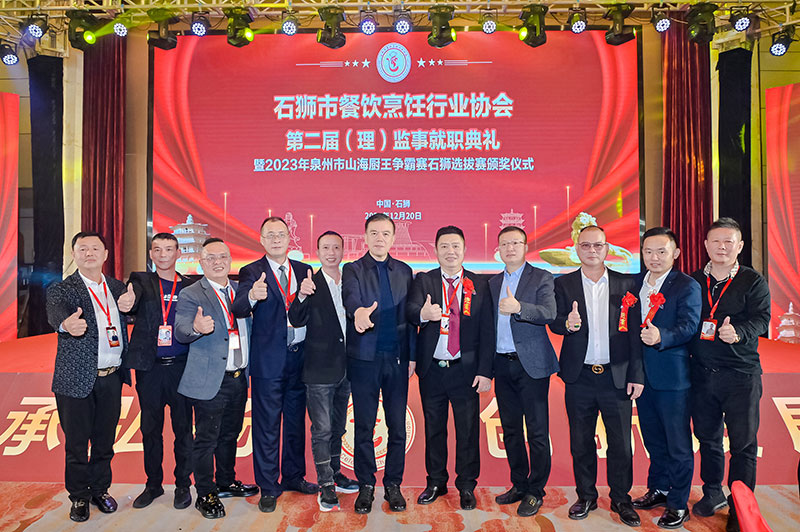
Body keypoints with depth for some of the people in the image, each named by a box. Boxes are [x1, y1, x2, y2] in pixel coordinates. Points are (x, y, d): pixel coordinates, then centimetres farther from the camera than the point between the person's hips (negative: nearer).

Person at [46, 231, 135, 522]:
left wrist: (129, 304, -20)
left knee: (105, 440, 15)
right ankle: (79, 497, 27)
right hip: (76, 379, -3)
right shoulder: (60, 289, -5)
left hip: (112, 378, 4)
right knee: (76, 443, 9)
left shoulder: (117, 287, 9)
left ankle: (100, 489, 33)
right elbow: (55, 313, -26)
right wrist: (67, 324, -50)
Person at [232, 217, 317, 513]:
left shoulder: (303, 271, 8)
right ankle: (268, 487, 19)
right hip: (268, 360, -4)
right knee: (267, 425, 4)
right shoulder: (251, 272, -4)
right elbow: (239, 310, -21)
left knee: (296, 421, 16)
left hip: (299, 357, 4)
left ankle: (293, 476, 33)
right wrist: (252, 296, -40)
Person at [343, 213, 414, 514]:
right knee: (364, 426, 6)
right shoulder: (352, 270, 1)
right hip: (365, 359, -2)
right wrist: (358, 312, -43)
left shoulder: (404, 271, 10)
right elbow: (350, 297, -20)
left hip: (397, 359, 2)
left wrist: (412, 355, 3)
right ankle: (366, 486, 22)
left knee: (397, 425, 8)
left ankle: (393, 485, 23)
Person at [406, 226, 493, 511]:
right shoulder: (423, 280, 3)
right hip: (431, 370, 1)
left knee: (468, 429, 8)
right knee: (433, 428, 13)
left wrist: (485, 371, -7)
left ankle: (466, 486, 26)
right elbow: (410, 310, -16)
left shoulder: (479, 285, 2)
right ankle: (435, 482, 31)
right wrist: (423, 313, -40)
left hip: (466, 370, 0)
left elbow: (486, 332, 0)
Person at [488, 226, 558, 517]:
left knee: (537, 431, 1)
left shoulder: (541, 278, -2)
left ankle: (535, 492, 14)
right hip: (502, 365, 5)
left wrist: (518, 307, -33)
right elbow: (489, 323, 13)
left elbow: (549, 313, -17)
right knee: (510, 430, 13)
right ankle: (519, 485, 27)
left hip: (531, 364, -5)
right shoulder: (493, 283, 14)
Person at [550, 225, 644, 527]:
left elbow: (634, 332, 1)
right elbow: (554, 322, -3)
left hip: (616, 376, 0)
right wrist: (567, 323, -26)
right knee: (581, 442, 11)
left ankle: (621, 499, 26)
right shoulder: (563, 284, 4)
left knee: (621, 443, 7)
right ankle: (586, 496, 28)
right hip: (579, 377, 1)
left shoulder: (626, 284, 3)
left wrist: (636, 375, -3)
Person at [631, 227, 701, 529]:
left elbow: (689, 326, -21)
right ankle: (658, 490, 36)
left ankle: (678, 504, 20)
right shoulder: (635, 283, 8)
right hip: (643, 376, 6)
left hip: (672, 377, -6)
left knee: (678, 444, 6)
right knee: (653, 439, 19)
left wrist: (660, 337, -39)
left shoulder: (687, 286, -9)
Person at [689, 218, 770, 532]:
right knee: (707, 437, 15)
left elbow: (761, 320, -13)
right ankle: (713, 493, 34)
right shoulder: (693, 281, 7)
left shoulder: (754, 282, -1)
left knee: (743, 444, 4)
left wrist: (738, 332, -33)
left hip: (741, 375, -3)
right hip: (701, 373, 3)